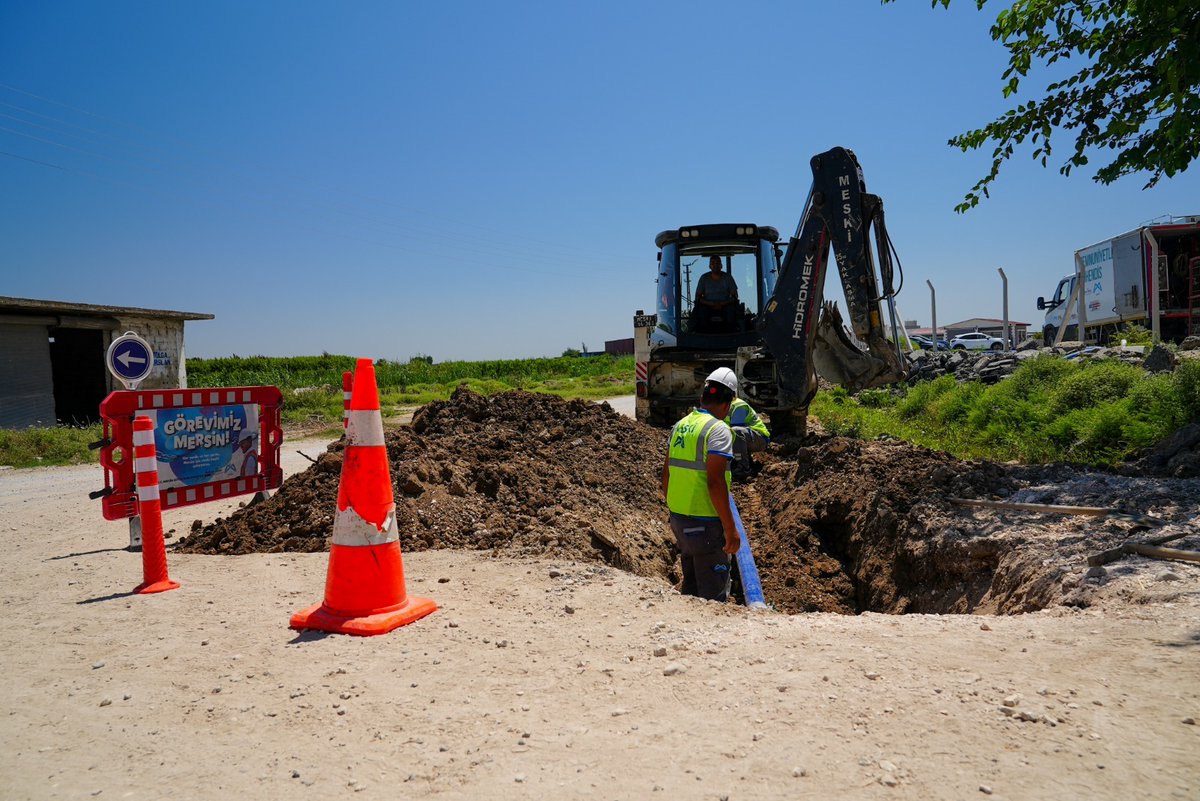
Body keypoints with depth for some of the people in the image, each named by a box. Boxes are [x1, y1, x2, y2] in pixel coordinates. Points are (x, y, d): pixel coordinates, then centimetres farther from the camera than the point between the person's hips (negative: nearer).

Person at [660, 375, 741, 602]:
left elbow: (666, 475, 14)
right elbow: (715, 482, -22)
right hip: (705, 523, -8)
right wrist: (730, 528, -19)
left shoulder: (680, 425, 9)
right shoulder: (718, 429, -14)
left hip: (678, 517, 8)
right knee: (714, 595, 3)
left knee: (690, 587, 21)